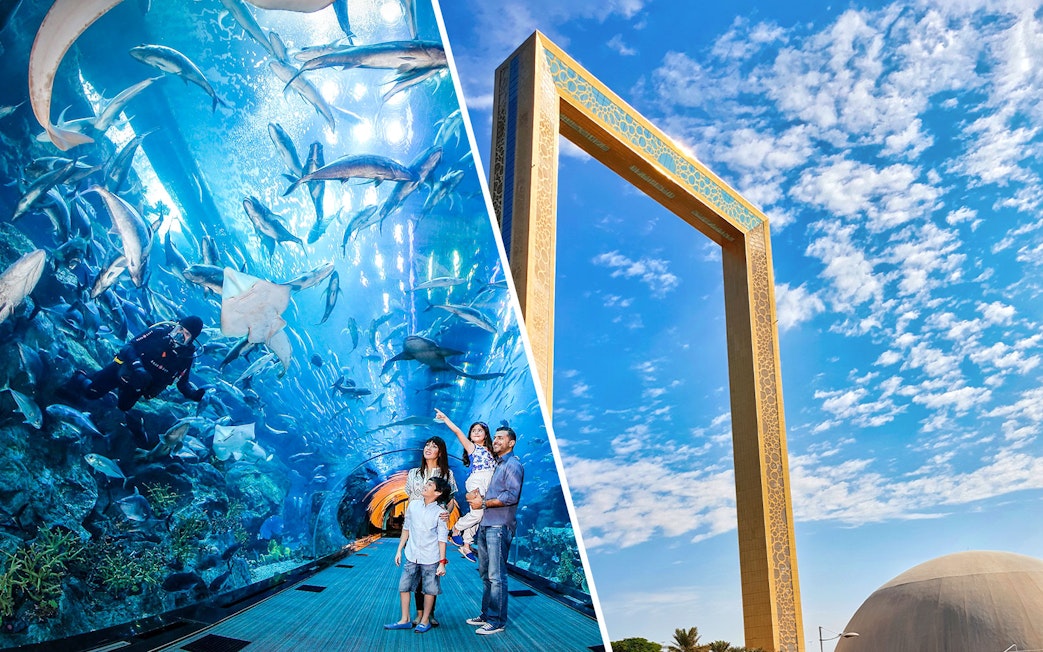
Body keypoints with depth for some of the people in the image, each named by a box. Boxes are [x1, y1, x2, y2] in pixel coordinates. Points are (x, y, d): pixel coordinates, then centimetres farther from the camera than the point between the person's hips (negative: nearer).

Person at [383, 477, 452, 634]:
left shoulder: (439, 512, -10)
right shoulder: (413, 505, 1)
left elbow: (442, 538, -8)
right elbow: (406, 528, 12)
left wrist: (442, 562, -9)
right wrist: (399, 550, 13)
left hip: (430, 559, -4)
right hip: (412, 556, 4)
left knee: (429, 590, 5)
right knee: (404, 586, 7)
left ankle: (425, 621, 21)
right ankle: (405, 620, 20)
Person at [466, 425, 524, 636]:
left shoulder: (513, 465, -7)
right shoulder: (494, 464, 21)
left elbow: (511, 496, -18)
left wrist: (483, 503, -12)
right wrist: (474, 495, 1)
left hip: (499, 526, -9)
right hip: (484, 524, 9)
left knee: (496, 576, -6)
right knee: (485, 574, 14)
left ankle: (497, 621, 0)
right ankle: (486, 614, 24)